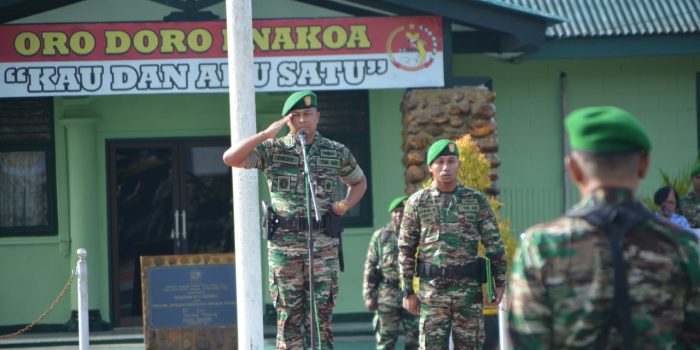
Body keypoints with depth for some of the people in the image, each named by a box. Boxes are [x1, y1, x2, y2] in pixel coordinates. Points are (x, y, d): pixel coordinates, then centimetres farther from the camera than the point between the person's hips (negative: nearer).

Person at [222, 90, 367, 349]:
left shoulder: (337, 152, 7)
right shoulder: (272, 150, 2)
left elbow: (359, 182, 24)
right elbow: (230, 158, -10)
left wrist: (346, 204, 3)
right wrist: (266, 134, -15)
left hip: (323, 244, 1)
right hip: (284, 244, -1)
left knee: (321, 314, -1)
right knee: (289, 315, 2)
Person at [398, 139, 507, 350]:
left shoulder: (477, 200, 5)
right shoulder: (417, 203, 3)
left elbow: (494, 243, 6)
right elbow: (405, 250, 5)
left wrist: (500, 282, 0)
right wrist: (407, 291, 2)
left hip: (469, 290, 1)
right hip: (432, 290, -1)